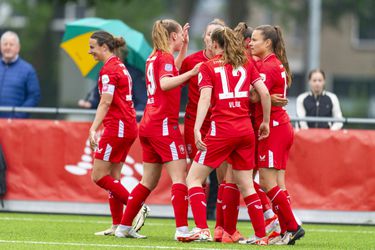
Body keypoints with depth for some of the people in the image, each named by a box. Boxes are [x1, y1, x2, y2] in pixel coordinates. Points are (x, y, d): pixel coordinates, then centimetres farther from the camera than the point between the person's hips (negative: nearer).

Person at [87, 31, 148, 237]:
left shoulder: (109, 70, -12)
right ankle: (117, 226, 9)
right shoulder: (120, 67, 17)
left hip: (117, 126, -10)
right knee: (112, 178, 11)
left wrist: (93, 129, -25)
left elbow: (106, 102, -21)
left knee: (98, 176, -6)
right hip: (129, 127, 10)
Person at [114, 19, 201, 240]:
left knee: (149, 181, 14)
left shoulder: (154, 57, 16)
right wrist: (190, 73, -29)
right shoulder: (165, 57, -9)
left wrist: (184, 47, 28)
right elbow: (165, 83, -26)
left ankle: (124, 227, 16)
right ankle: (182, 229, -20)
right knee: (180, 177, -11)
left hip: (149, 125, 9)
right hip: (165, 124, -9)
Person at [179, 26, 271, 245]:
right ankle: (261, 235, 9)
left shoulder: (208, 66, 2)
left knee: (194, 179, 3)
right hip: (246, 129, 4)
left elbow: (205, 98, -11)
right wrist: (265, 122, 13)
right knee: (246, 185, 12)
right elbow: (264, 92, 3)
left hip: (222, 129, -4)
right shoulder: (246, 64, 12)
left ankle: (202, 229, -11)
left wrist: (197, 129, -19)